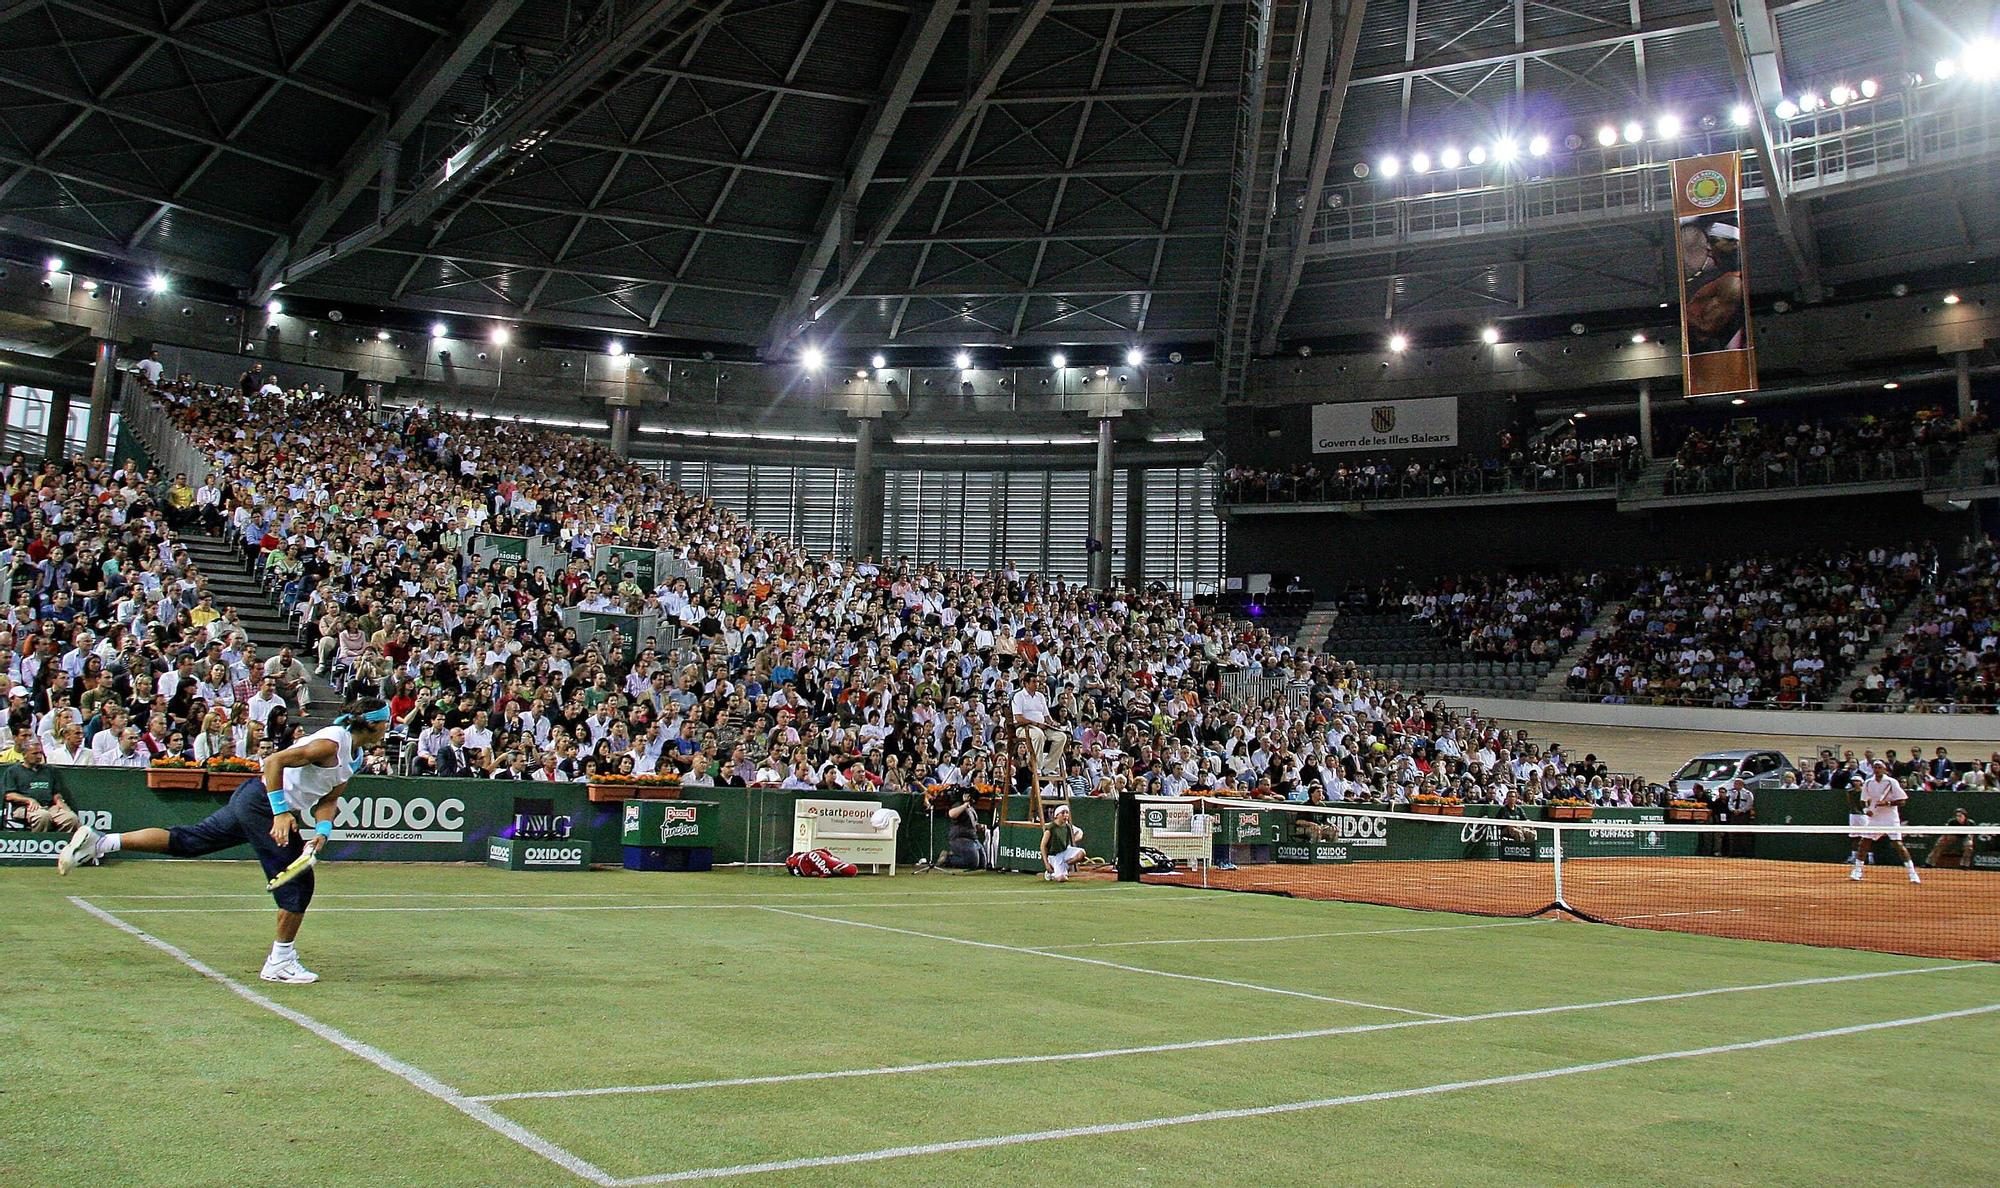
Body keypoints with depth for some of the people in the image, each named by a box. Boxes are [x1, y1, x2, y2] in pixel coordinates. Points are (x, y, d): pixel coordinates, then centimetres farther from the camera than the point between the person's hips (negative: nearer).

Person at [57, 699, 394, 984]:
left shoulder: (355, 756, 11)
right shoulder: (331, 742, -18)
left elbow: (328, 800, 15)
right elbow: (273, 761, -22)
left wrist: (322, 831, -4)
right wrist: (281, 813, -24)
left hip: (250, 803, 9)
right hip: (264, 802, -9)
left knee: (186, 840, 12)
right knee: (298, 883, -4)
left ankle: (99, 842, 9)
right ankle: (280, 962, 5)